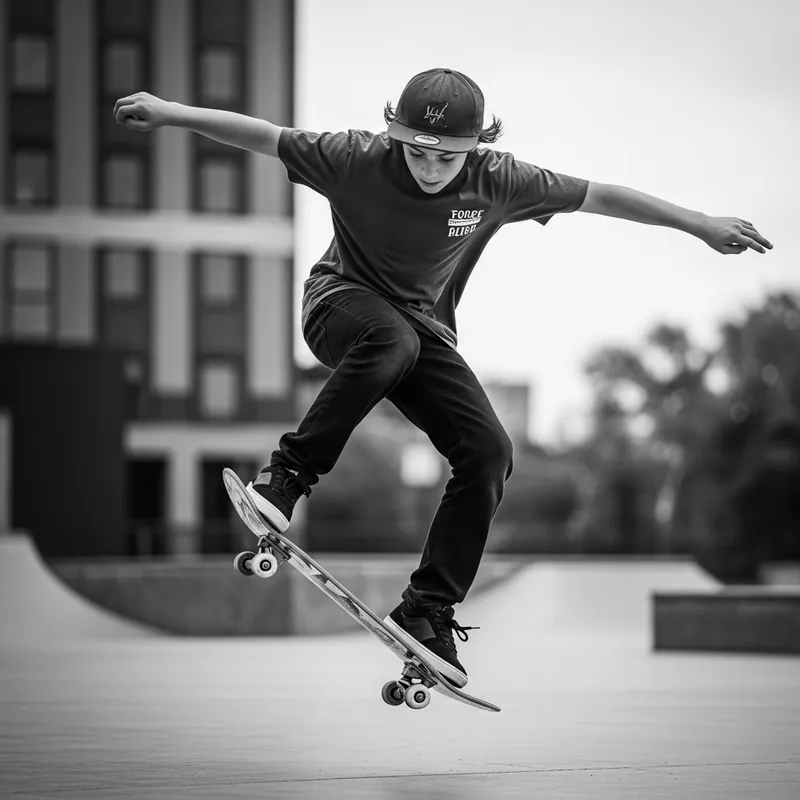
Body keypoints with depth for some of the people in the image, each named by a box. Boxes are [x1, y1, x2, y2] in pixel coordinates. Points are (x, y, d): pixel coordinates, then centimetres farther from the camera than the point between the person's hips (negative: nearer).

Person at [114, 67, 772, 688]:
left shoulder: (496, 181, -14)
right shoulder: (358, 158, -20)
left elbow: (598, 196, -7)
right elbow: (263, 135, -15)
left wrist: (701, 225, -2)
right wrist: (171, 113, -20)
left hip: (423, 325, 4)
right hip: (344, 300, -3)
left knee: (489, 454, -16)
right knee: (391, 340, -42)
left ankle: (428, 610, -6)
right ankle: (287, 476, -29)